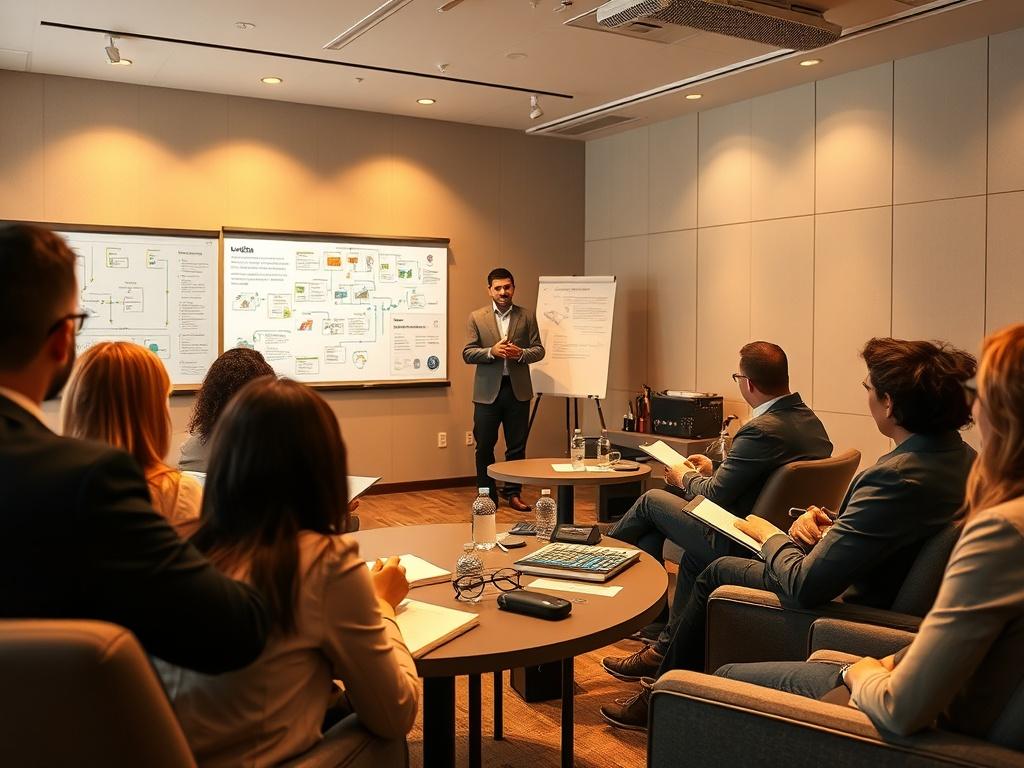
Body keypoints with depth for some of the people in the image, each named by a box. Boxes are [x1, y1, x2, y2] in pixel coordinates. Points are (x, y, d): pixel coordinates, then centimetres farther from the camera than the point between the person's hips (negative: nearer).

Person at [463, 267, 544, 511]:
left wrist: (520, 353, -15)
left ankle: (513, 494, 20)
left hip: (518, 390, 1)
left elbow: (539, 350, 5)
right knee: (484, 446, 5)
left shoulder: (527, 316, 6)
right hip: (487, 391, -1)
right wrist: (492, 352, -17)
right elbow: (467, 353, -1)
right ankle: (487, 496, 17)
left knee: (517, 446, 7)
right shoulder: (477, 317, 3)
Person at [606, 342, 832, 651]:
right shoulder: (810, 420, 2)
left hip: (741, 544, -9)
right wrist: (713, 470, 18)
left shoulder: (761, 430, -27)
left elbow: (714, 495, -18)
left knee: (652, 501, 5)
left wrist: (684, 477, 2)